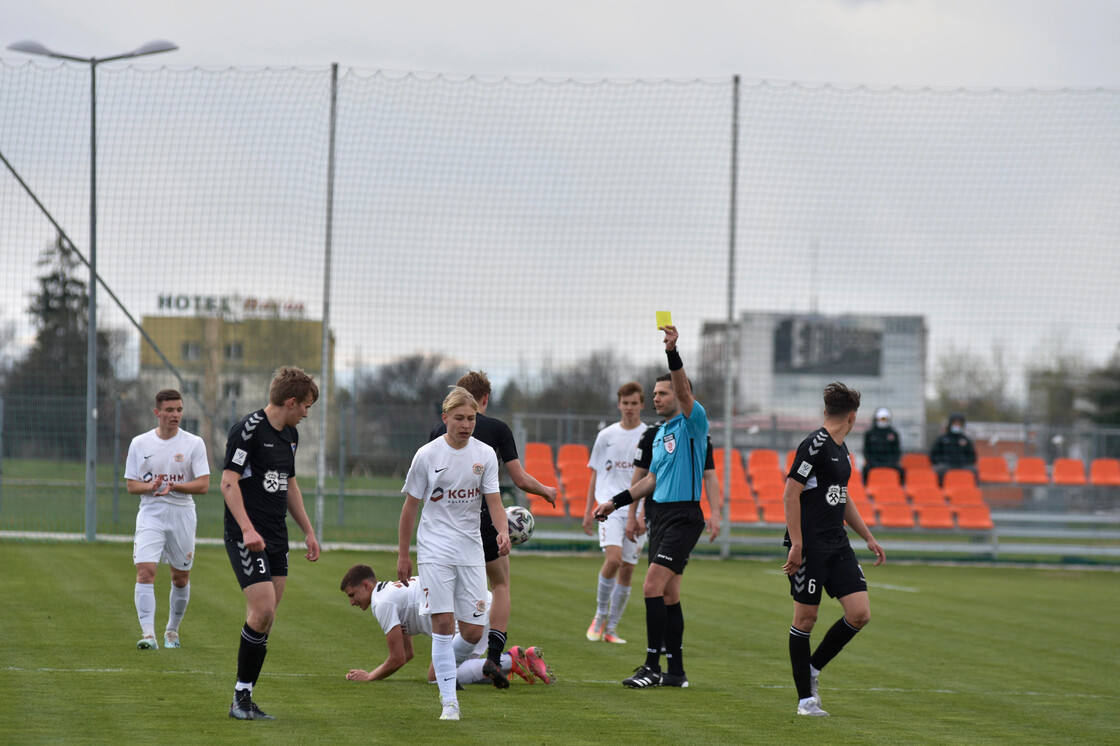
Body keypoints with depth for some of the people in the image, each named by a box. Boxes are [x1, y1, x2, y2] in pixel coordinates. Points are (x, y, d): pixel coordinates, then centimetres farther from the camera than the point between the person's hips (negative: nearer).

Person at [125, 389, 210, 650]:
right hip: (150, 515, 0)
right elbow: (131, 485, 5)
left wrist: (173, 487, -22)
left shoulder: (194, 443, -1)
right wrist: (150, 486, -16)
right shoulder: (139, 443, 4)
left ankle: (172, 631, 29)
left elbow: (203, 484, -7)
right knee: (145, 571, -17)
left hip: (182, 516, 0)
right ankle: (148, 634, -23)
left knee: (181, 578, 9)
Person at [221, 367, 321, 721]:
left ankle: (245, 698, 8)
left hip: (276, 538, 8)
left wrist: (308, 530, 25)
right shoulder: (249, 429, -11)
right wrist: (247, 529, -24)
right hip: (247, 536, -8)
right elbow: (228, 482, -15)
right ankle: (241, 696, -6)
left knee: (265, 619, 4)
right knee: (263, 610, -17)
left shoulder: (290, 435, 16)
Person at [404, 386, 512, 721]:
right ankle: (449, 702, -6)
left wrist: (503, 531, -22)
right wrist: (403, 554, 4)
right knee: (443, 622, -12)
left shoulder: (484, 454, 2)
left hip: (471, 549, 3)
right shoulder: (428, 455, -3)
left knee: (472, 631, -2)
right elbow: (410, 506, 3)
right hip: (435, 549, -3)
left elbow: (494, 502, -1)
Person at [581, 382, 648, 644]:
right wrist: (588, 510, 11)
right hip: (610, 507, -1)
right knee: (613, 558, -20)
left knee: (627, 568, 1)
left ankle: (611, 628, 11)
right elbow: (596, 474, 14)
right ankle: (600, 616, -2)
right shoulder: (606, 436, 8)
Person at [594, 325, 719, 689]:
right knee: (668, 594, 8)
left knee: (653, 587, -16)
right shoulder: (660, 433, 18)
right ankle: (675, 671, 12)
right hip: (661, 515, 9)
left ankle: (653, 666, -14)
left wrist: (672, 352, -38)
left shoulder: (692, 423, -7)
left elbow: (684, 390, -25)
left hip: (683, 516, -9)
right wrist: (616, 502, 24)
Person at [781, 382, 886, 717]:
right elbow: (790, 493, -16)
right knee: (806, 617, -1)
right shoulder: (815, 445, -12)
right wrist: (796, 545, -19)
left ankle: (813, 668, 16)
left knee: (859, 614, -2)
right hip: (810, 546, -8)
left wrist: (868, 537, 27)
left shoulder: (840, 449, 16)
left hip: (837, 545, 8)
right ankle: (805, 698, 6)